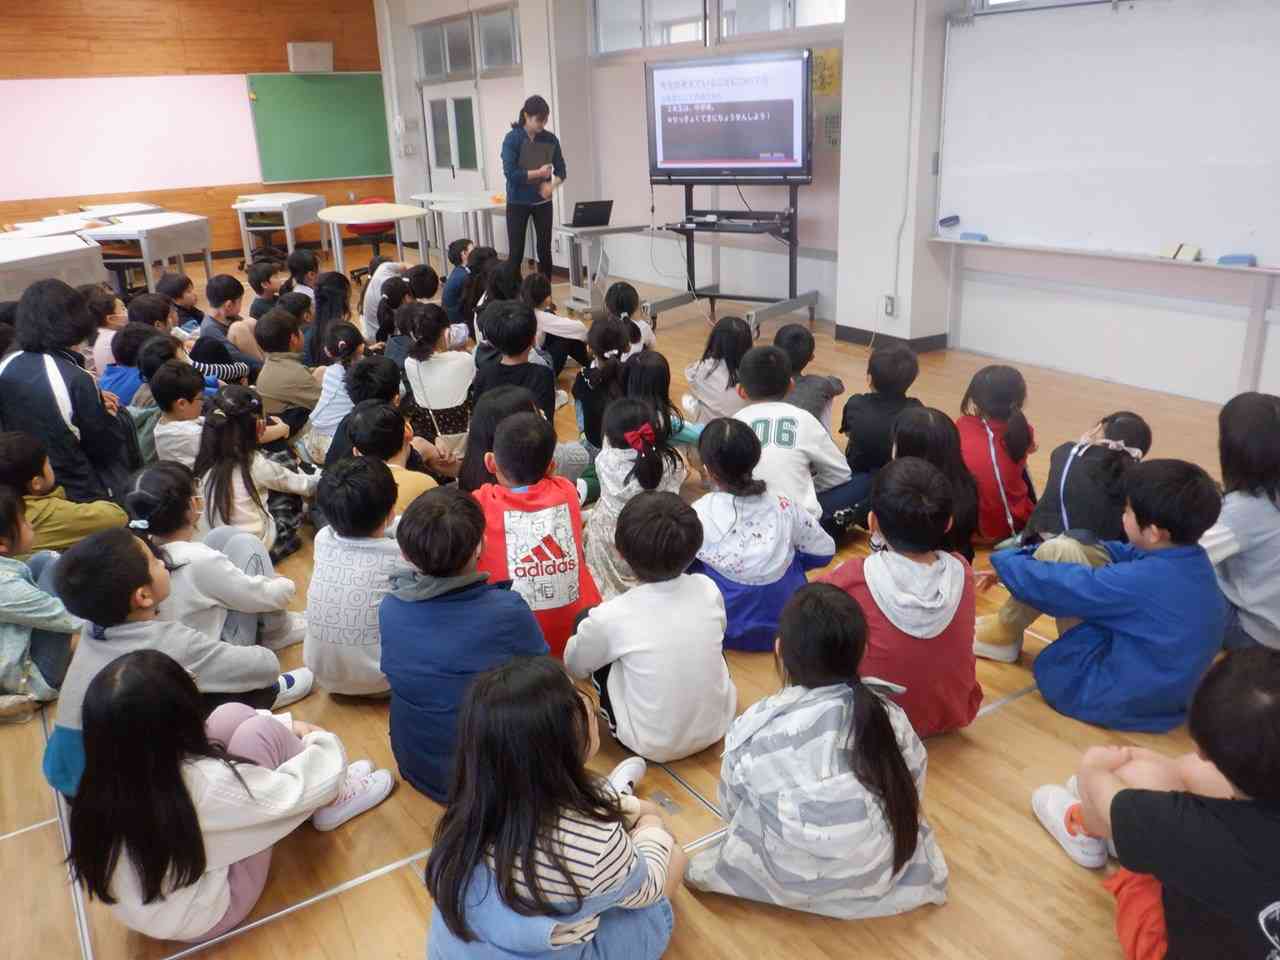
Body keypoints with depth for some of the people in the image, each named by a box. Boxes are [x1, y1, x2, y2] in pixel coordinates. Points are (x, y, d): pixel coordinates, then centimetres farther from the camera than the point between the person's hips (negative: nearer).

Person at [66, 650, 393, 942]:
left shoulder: (111, 773, -15)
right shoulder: (206, 784, -36)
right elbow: (298, 790, -20)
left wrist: (289, 726, 10)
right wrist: (321, 739, 1)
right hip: (205, 919, -6)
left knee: (232, 717, -2)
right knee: (261, 734, -13)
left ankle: (327, 786, 17)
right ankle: (331, 799, 14)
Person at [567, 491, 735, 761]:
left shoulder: (612, 617, -23)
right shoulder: (708, 589, -13)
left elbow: (575, 667, -2)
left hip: (652, 746, -3)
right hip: (718, 726, 4)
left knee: (584, 624, 6)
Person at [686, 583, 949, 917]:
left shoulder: (755, 728, -18)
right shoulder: (888, 714, -13)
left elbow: (732, 807, -2)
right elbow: (912, 797, 2)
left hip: (793, 882, -1)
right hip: (884, 872, 2)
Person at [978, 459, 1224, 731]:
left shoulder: (1140, 580, -31)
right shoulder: (1193, 560, -6)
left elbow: (1052, 585, -22)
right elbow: (1121, 554, 6)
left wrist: (1004, 561, 0)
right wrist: (1030, 554, 8)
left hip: (1115, 697, -9)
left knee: (1058, 553, -14)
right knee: (1070, 551, 7)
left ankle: (1005, 636, 6)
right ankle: (1007, 625, 20)